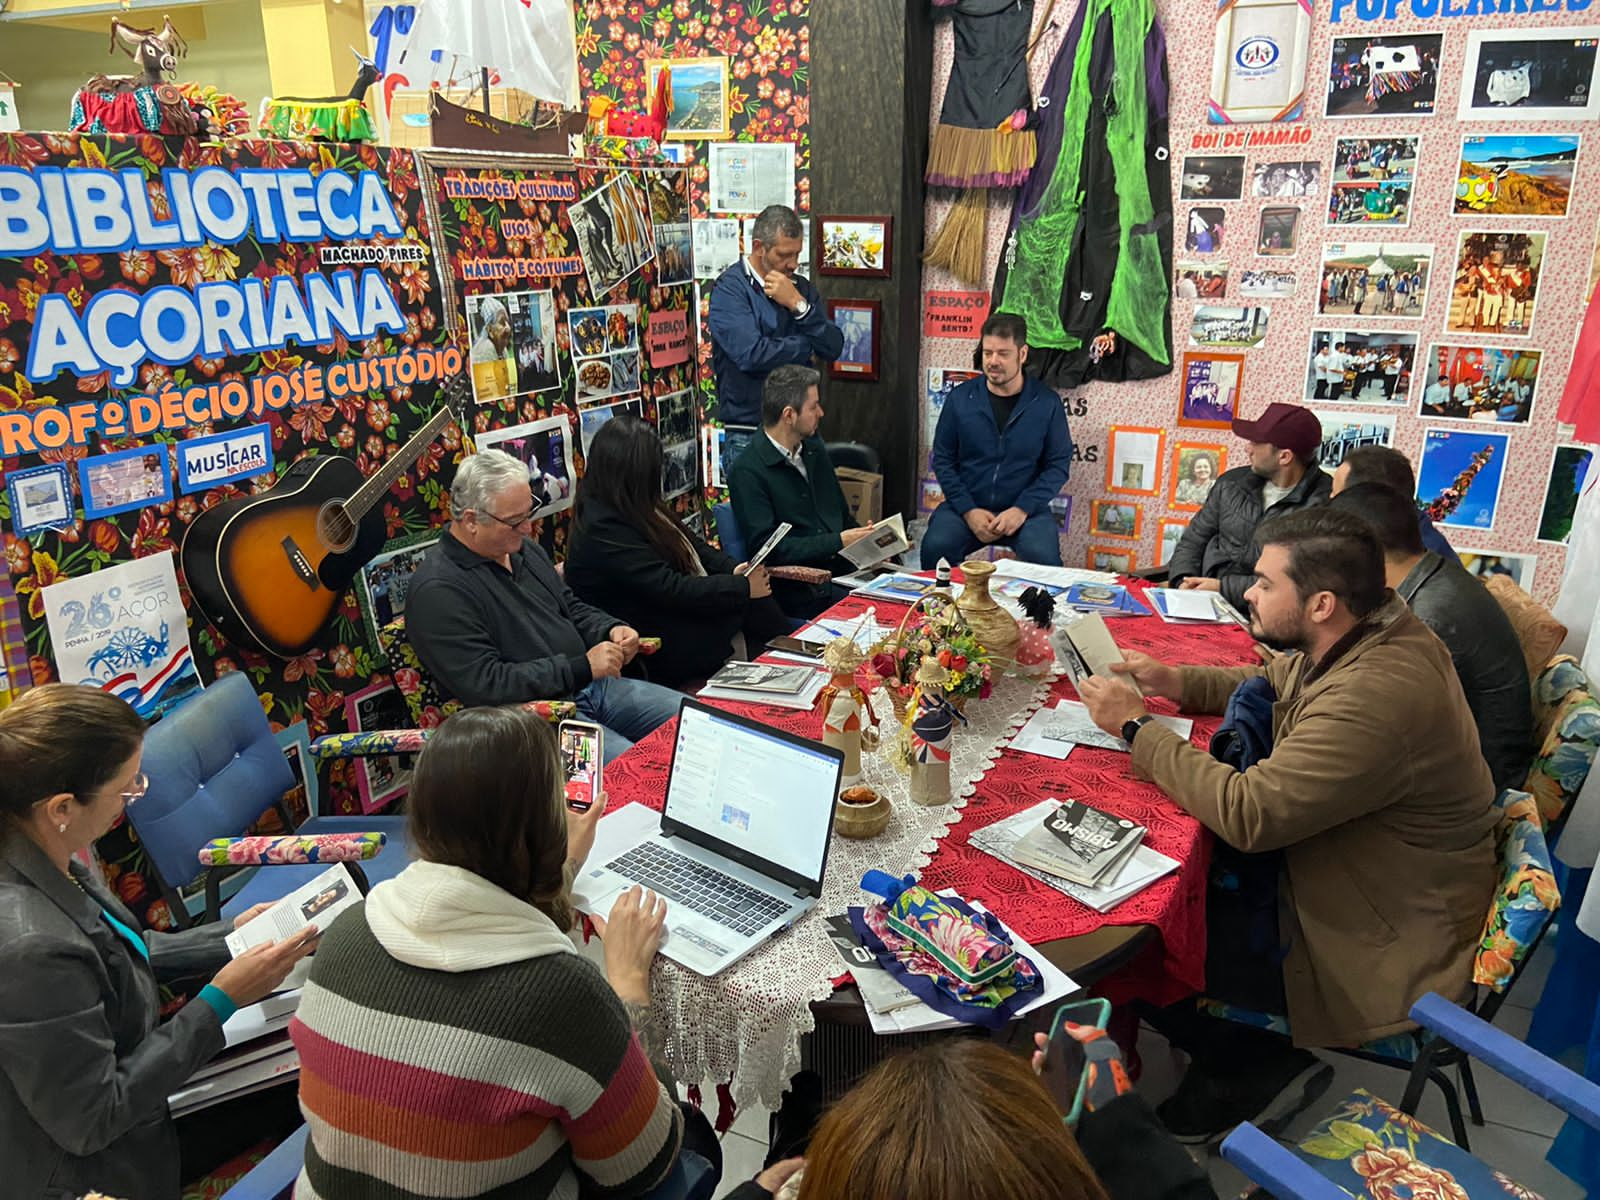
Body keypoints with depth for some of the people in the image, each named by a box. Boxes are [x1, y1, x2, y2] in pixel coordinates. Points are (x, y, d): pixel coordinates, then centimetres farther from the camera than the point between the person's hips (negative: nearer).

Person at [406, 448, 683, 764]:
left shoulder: (524, 548, 11)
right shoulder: (437, 591, -16)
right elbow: (484, 684, -21)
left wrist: (611, 630, 1)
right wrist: (582, 668, -21)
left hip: (591, 687, 9)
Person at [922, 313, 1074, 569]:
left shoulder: (1046, 402, 1)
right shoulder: (960, 398, 3)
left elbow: (1058, 464, 1)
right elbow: (942, 459, 4)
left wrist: (1022, 509, -13)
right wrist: (968, 510, -10)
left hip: (1025, 509, -1)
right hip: (967, 506, 1)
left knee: (1043, 556, -30)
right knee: (935, 547, -28)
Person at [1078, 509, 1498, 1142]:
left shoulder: (1376, 697, -35)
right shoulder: (1372, 632, -4)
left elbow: (1246, 814, -33)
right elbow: (1274, 682, 16)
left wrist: (1137, 726, -23)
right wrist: (1176, 680, 0)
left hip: (1388, 948, -9)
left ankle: (1258, 1071, 16)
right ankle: (1230, 1058, 18)